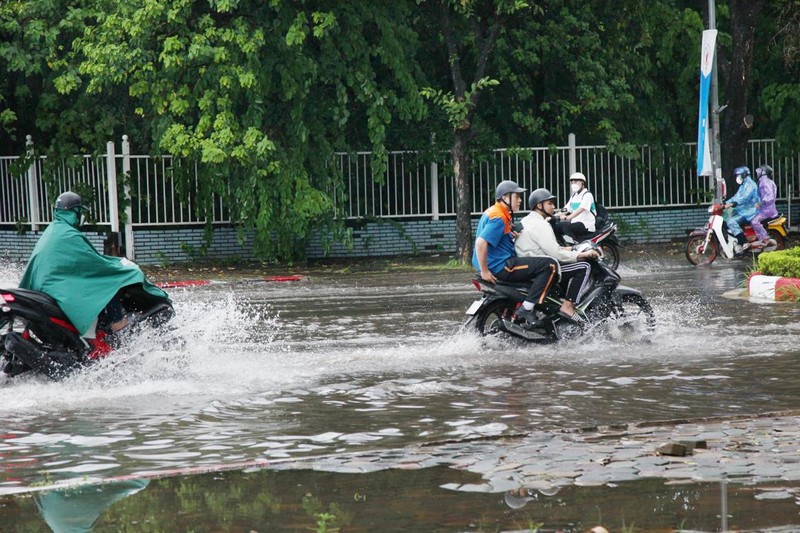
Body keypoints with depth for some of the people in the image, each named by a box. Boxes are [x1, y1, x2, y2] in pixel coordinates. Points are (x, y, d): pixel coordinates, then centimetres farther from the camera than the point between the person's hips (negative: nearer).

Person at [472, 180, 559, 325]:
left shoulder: (492, 212, 16)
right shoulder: (498, 218, -17)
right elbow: (481, 242, -29)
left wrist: (511, 234, 16)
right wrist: (484, 271, -25)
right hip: (500, 267, -11)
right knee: (550, 265, -18)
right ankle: (526, 308, -18)